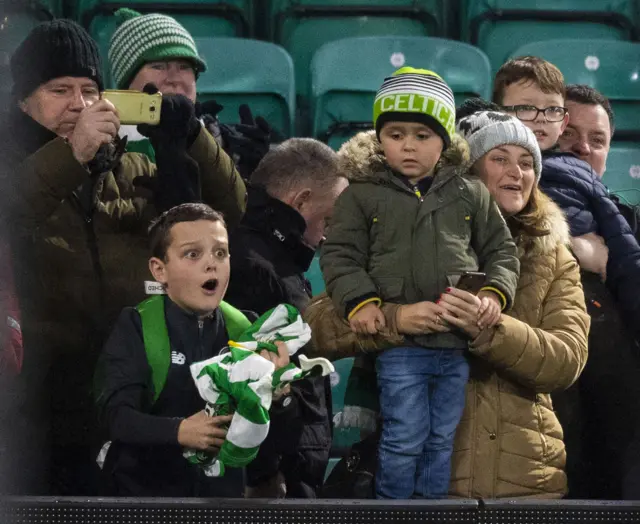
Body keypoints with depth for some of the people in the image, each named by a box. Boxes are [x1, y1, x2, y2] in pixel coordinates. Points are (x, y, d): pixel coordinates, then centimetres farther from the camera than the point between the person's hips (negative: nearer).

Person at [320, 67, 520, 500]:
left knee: (443, 439, 11)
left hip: (458, 342, 3)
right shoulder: (361, 196, 3)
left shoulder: (469, 195, 9)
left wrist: (495, 293, -4)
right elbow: (340, 256, 2)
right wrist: (358, 301, -12)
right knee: (405, 439, -1)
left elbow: (500, 250, 13)